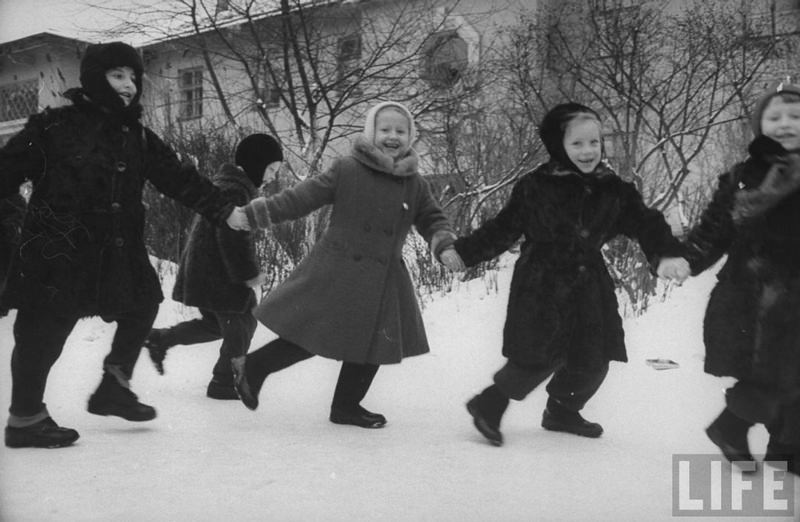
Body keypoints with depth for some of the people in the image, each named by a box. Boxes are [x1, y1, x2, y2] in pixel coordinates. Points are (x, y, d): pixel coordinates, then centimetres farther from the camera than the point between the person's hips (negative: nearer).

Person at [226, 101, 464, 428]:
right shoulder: (346, 170, -9)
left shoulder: (415, 184, 4)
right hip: (335, 273, -5)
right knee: (313, 335, -4)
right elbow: (300, 198, -8)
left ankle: (346, 406, 30)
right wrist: (250, 215, -12)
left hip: (382, 280, 5)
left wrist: (445, 247, -9)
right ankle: (253, 367, 19)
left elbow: (432, 220, 12)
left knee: (373, 345, 10)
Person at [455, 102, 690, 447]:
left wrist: (666, 253, -20)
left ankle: (562, 411, 33)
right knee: (540, 357, -10)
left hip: (588, 286, 5)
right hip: (541, 287, -5)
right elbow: (502, 229, 0)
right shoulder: (536, 187, -7)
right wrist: (464, 252, -4)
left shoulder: (613, 190, 3)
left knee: (593, 359, 10)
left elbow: (644, 222, -2)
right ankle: (489, 404, 10)